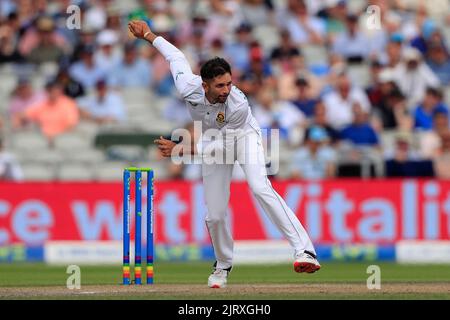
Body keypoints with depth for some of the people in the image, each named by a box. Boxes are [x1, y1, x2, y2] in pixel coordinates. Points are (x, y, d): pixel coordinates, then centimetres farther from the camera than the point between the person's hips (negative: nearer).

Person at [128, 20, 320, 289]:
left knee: (260, 187, -30)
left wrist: (181, 150, -34)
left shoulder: (239, 105, -38)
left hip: (243, 136, -4)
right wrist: (149, 35, 1)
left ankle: (304, 250, -39)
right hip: (213, 141, 4)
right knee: (215, 215, 1)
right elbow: (177, 57, -10)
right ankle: (223, 265, 29)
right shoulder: (189, 88, -30)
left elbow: (222, 145, -27)